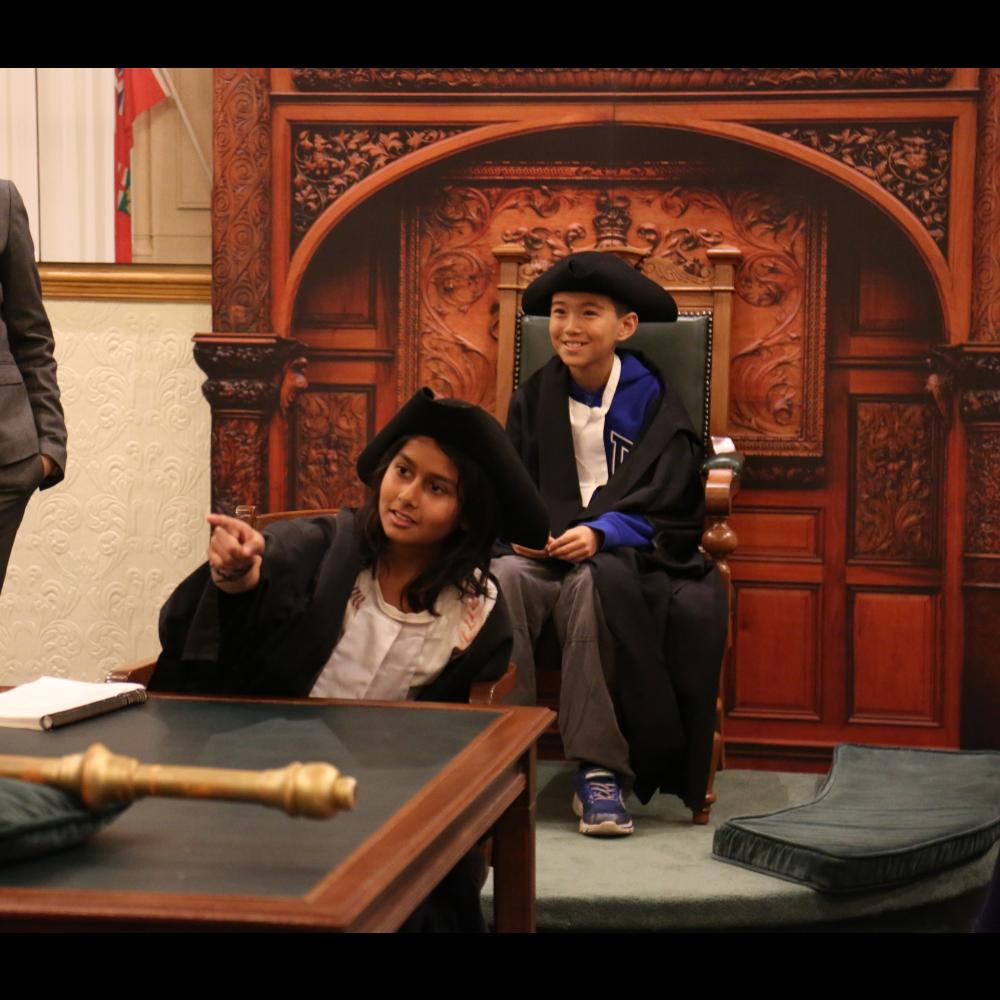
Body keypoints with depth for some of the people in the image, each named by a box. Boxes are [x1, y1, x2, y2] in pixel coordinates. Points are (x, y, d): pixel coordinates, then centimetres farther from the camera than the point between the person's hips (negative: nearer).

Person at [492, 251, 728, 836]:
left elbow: (664, 507, -6)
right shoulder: (536, 397, 13)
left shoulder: (652, 399, 2)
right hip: (545, 550, 3)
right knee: (501, 577, -31)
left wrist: (600, 533, -23)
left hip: (624, 553, -3)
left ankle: (600, 771, -35)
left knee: (596, 581, -38)